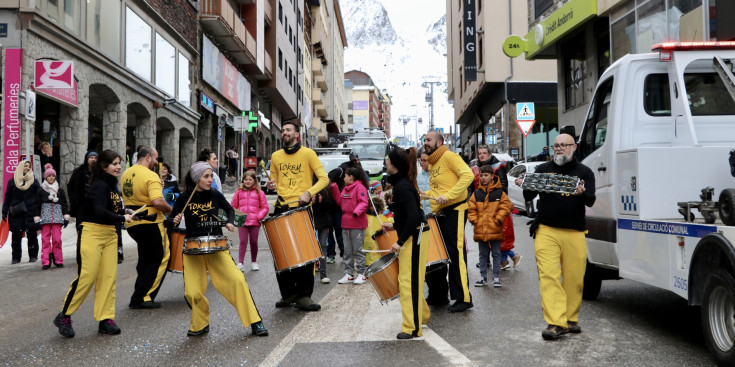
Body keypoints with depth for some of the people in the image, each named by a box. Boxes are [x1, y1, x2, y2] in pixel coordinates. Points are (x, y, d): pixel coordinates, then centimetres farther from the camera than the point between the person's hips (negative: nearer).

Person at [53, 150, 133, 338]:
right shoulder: (99, 185, -13)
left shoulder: (114, 186, 14)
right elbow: (100, 213, -25)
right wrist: (122, 218, -14)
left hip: (110, 235, 8)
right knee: (86, 278, -7)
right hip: (92, 233, -8)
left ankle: (106, 319, 10)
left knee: (109, 278, 5)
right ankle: (64, 317, 9)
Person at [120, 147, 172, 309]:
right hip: (150, 223, -8)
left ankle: (140, 295, 22)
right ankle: (142, 297, -1)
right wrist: (171, 210, -10)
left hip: (132, 223, 8)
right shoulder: (150, 175, -15)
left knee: (144, 260, 20)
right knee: (160, 260, 2)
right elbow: (157, 202, -26)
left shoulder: (126, 174, 12)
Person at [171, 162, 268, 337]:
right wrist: (175, 222, -13)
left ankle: (255, 322, -4)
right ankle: (200, 325, 19)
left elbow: (230, 209, 21)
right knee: (193, 293, -9)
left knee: (237, 280, -15)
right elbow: (171, 220, 9)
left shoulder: (215, 195, 2)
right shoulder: (184, 199, -2)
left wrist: (230, 222, 4)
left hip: (217, 246, 1)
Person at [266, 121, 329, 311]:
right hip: (281, 208, 4)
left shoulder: (308, 153, 1)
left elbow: (324, 179, -4)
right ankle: (288, 293, 18)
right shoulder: (276, 156, 13)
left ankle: (304, 296, 3)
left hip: (302, 207, -4)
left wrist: (309, 192, -19)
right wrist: (272, 185, 0)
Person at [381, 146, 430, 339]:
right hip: (413, 236, 10)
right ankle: (422, 315, 33)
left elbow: (413, 216, -26)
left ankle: (412, 328, -1)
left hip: (414, 237, -10)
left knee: (408, 281, -6)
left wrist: (400, 241, -24)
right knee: (411, 280, 19)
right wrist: (394, 226, 20)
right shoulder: (402, 183, 11)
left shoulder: (402, 187, -19)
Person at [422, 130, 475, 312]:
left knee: (456, 254, -8)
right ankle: (438, 295, 24)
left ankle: (463, 299, -2)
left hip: (454, 211, -9)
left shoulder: (449, 157, -8)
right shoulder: (431, 164, 18)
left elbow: (468, 175, -21)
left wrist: (448, 195, -26)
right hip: (438, 214, 9)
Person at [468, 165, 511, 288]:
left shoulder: (499, 192, -2)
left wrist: (498, 219, -10)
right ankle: (483, 277, 18)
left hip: (495, 230, -3)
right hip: (480, 230, 3)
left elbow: (505, 206, -3)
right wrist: (474, 220, -3)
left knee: (496, 254, 4)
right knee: (483, 255, 10)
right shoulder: (476, 193, 5)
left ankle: (496, 277, 12)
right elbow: (471, 209, 9)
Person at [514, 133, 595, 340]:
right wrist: (526, 186, -14)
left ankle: (571, 319, 20)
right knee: (548, 276, -10)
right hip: (547, 231, 0)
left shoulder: (584, 172, 11)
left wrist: (582, 193, -22)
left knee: (574, 278, 3)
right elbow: (529, 197, 8)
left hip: (575, 233, 1)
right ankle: (555, 323, -10)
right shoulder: (543, 169, 12)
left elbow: (591, 201, 0)